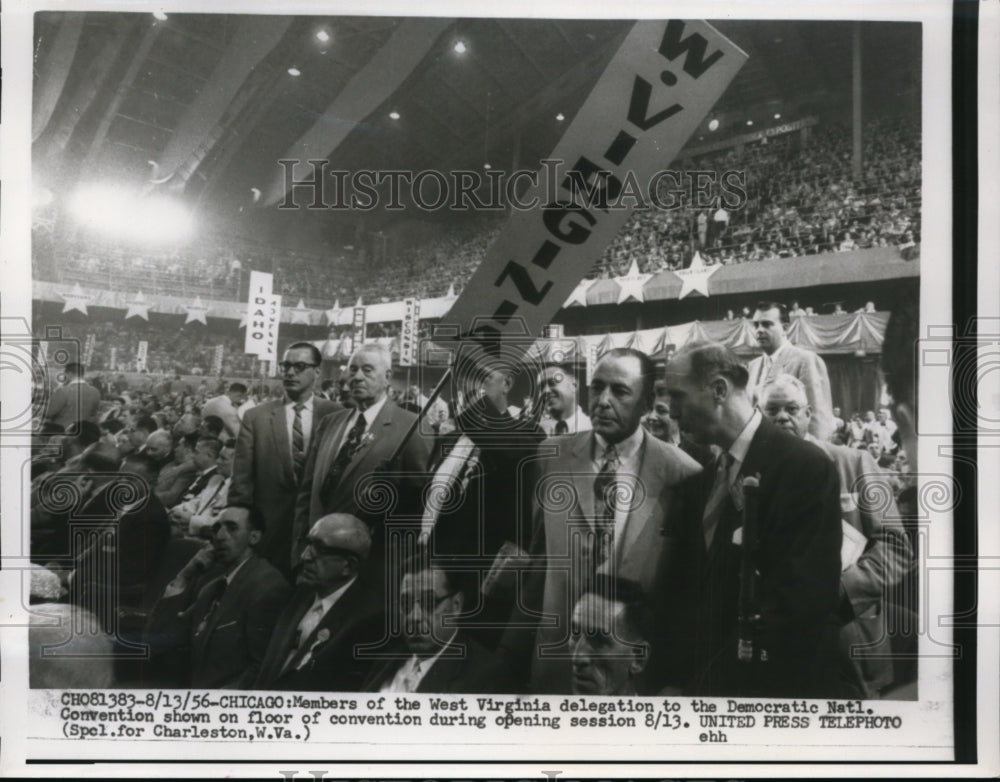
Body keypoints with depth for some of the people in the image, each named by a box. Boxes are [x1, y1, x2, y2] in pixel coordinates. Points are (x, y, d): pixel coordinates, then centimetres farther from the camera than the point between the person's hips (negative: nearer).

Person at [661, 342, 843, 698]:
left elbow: (802, 600, -21)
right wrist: (681, 675, -5)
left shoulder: (807, 467, -15)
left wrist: (718, 681, -19)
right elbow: (683, 590, 8)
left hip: (775, 684, -5)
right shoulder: (698, 484, 5)